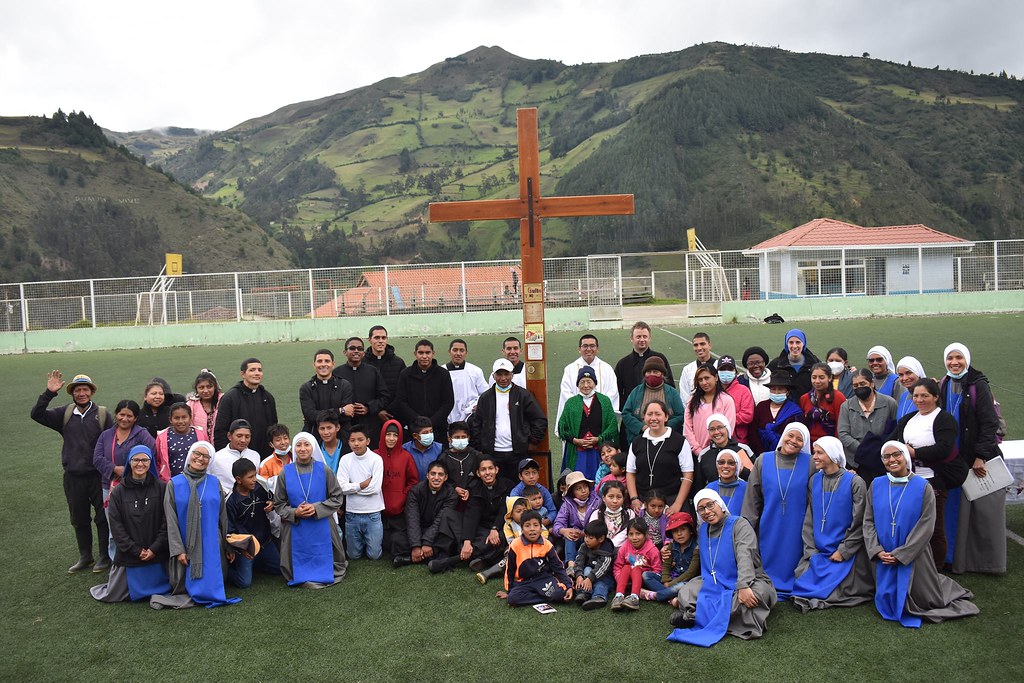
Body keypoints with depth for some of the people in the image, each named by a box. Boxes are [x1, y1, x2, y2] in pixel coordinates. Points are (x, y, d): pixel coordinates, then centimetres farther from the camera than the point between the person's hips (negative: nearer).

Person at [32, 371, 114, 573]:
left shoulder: (102, 414, -7)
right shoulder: (65, 413, 2)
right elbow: (37, 414, -6)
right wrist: (49, 393, -18)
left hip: (98, 476, -3)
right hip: (73, 478, 3)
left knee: (102, 518, 8)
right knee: (79, 520, 16)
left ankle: (106, 557, 23)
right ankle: (85, 558, 32)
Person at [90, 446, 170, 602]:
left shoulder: (161, 488, -5)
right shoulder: (118, 493, -2)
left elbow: (167, 521, -6)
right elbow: (116, 526, -5)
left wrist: (154, 548, -14)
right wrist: (136, 550, -11)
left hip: (156, 555, 0)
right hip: (128, 556, 1)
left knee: (161, 590, 9)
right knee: (112, 596, 7)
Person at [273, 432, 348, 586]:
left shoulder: (324, 470, -4)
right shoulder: (285, 473, -1)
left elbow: (337, 498, -2)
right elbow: (279, 504, 5)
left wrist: (317, 508, -16)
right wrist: (294, 512, -14)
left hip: (322, 528, -1)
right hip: (296, 529, 1)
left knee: (325, 562, 7)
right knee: (298, 568, 5)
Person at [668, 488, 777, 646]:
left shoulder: (739, 524, -9)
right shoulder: (702, 531, 11)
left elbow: (745, 556, -24)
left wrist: (743, 586, -38)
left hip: (750, 581, -5)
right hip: (715, 584, 5)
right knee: (685, 592, -14)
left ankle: (693, 616, -36)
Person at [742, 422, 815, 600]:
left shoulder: (809, 464, -1)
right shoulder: (763, 461, 2)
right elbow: (752, 498, 3)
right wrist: (746, 525, 0)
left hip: (796, 527, -1)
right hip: (770, 525, 1)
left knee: (791, 559, 5)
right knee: (770, 559, 6)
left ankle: (788, 590, 20)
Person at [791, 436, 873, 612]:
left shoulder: (854, 482, -8)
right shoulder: (814, 481, 6)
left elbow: (859, 523, -9)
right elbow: (808, 519, 8)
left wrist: (844, 551, -12)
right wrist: (811, 550, -2)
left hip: (845, 553, -4)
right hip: (817, 552, 4)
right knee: (802, 582, -11)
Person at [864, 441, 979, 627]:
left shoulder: (923, 487, -10)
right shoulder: (876, 485, 0)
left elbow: (926, 526, -12)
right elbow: (868, 521, 1)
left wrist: (901, 554, -16)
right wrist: (877, 550, -12)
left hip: (913, 556, -3)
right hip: (883, 557, 3)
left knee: (924, 600, 6)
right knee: (889, 601, 10)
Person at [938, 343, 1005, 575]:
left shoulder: (978, 385, -10)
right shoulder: (944, 387, 7)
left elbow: (990, 423, -13)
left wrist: (981, 456, -17)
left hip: (981, 458, -5)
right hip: (955, 458, 5)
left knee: (984, 508, 1)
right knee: (961, 509, 7)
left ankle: (989, 560, 12)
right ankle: (963, 558, 15)